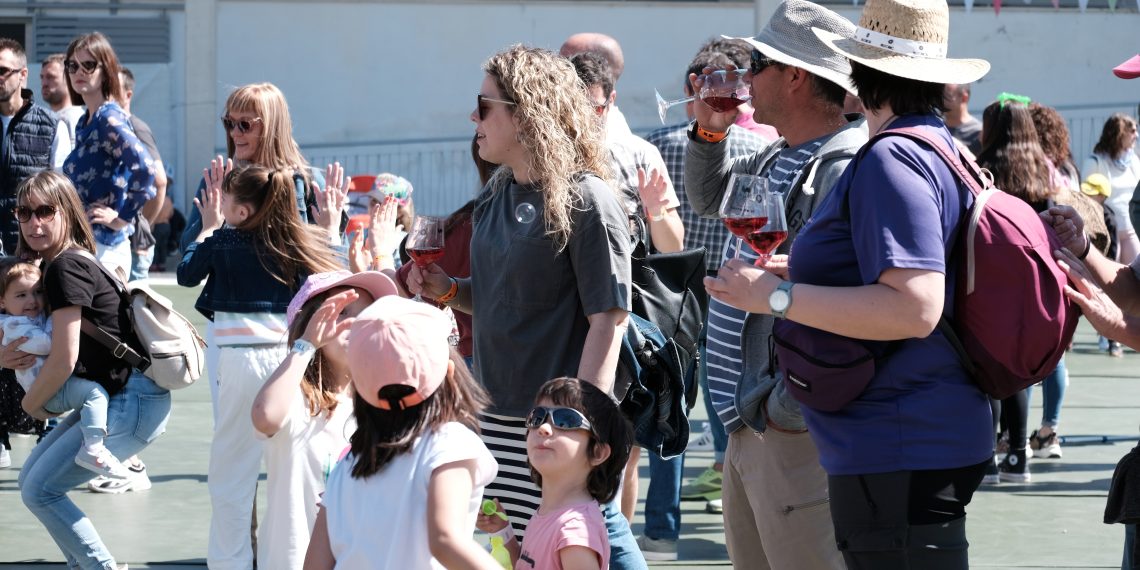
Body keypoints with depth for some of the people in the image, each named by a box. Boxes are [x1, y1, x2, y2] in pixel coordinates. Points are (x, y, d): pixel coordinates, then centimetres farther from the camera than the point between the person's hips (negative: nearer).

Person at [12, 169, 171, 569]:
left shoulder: (65, 267, -16)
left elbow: (64, 360, -19)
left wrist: (31, 403, -1)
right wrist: (7, 359, 1)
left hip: (134, 404, -10)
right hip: (111, 399, 10)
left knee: (39, 490, -9)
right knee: (32, 477, 12)